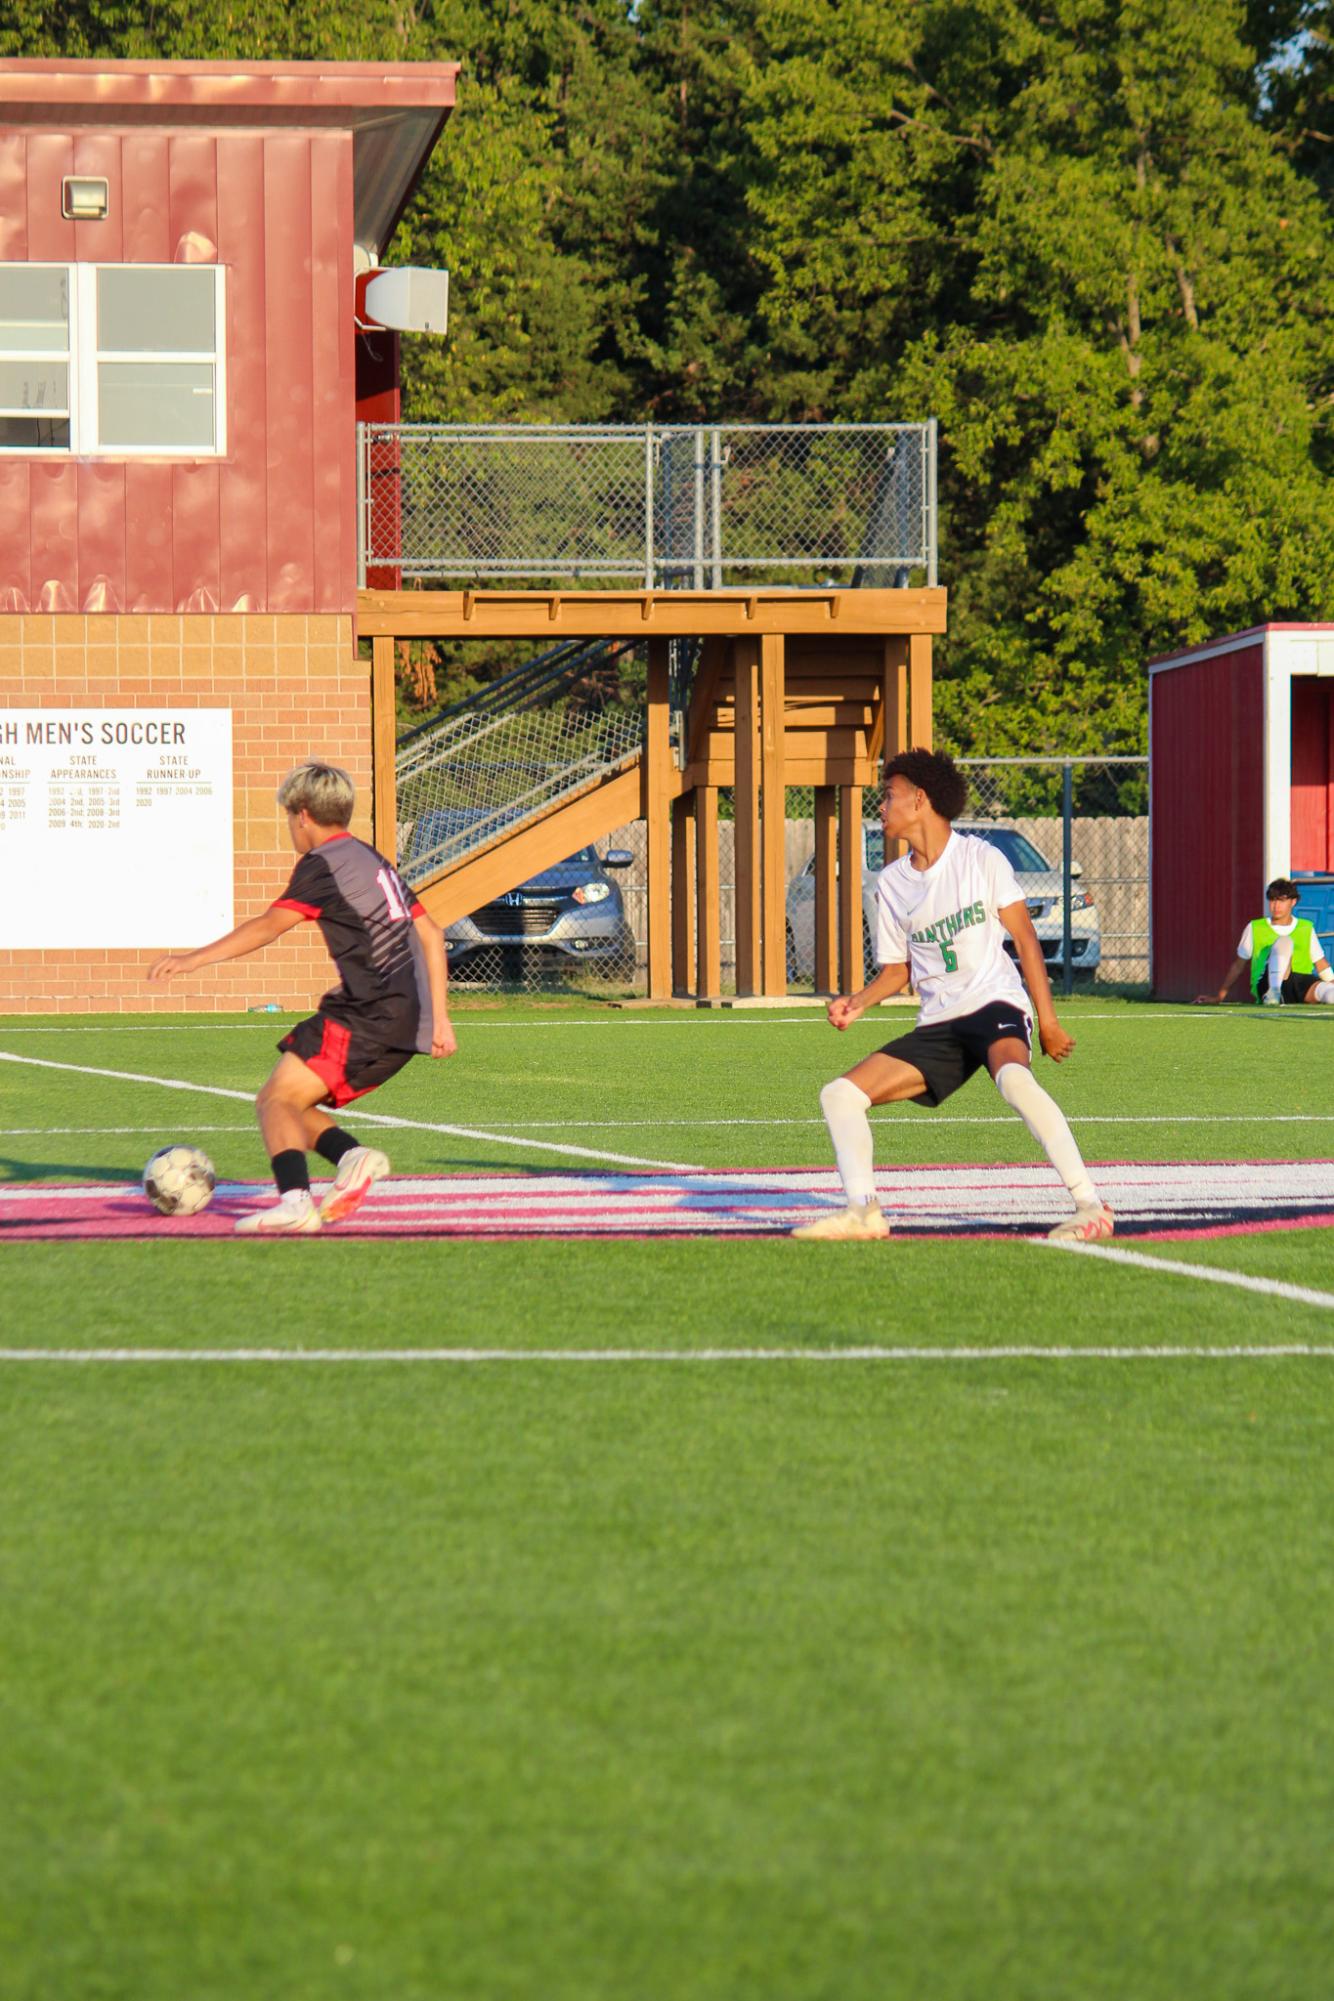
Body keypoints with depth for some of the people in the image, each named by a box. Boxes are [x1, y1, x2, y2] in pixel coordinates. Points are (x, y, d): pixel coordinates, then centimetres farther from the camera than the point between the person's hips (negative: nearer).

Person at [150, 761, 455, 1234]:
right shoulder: (376, 863, 23)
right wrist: (438, 1019, 26)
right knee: (291, 1105, 12)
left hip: (367, 1016, -9)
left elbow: (267, 928, -9)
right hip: (407, 1026, 9)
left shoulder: (323, 863, -4)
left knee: (275, 1099, -12)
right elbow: (430, 935, 25)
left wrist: (195, 958, -5)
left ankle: (295, 1202, -32)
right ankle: (353, 1156, -13)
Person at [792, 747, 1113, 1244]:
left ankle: (1090, 1205, -37)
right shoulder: (891, 883, 12)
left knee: (1013, 1076, -38)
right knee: (839, 1095, -5)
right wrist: (859, 1002, 0)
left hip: (995, 1004, -6)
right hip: (937, 1024, 6)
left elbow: (1024, 938, 0)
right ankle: (862, 1210, -4)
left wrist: (1047, 1020, -5)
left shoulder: (981, 858, -1)